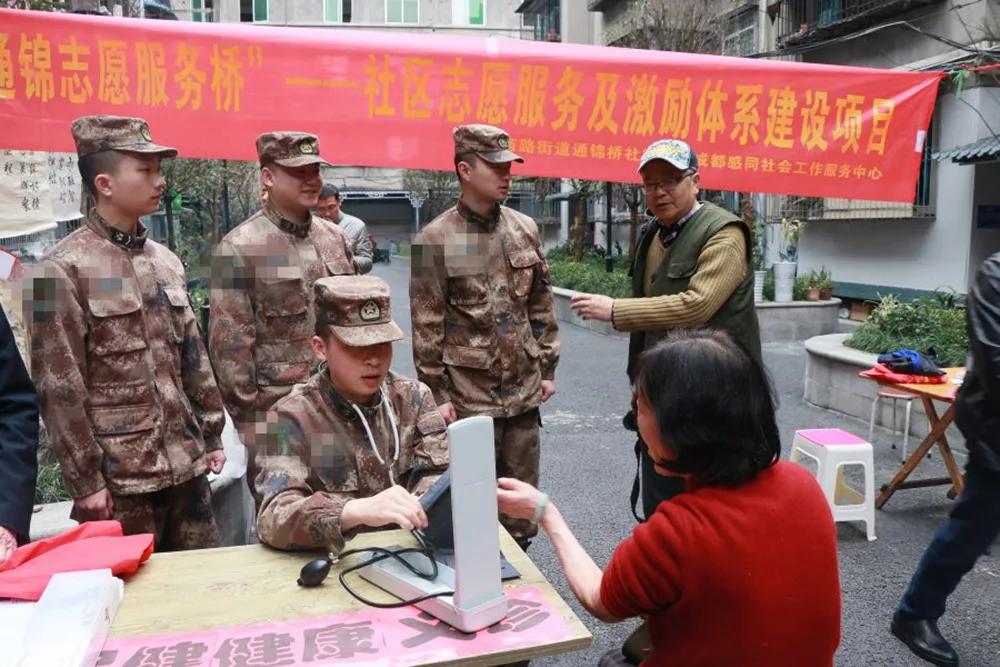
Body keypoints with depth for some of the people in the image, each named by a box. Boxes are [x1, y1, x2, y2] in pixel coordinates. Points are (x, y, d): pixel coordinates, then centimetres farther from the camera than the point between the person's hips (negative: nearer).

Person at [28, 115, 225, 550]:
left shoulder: (166, 262, 8)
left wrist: (211, 436, 12)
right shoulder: (63, 270, -11)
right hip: (119, 476, -5)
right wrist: (85, 481, -11)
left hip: (186, 465, 6)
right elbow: (59, 388, -12)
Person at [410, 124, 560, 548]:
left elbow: (541, 304, 12)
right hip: (467, 397, -4)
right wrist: (436, 393, -8)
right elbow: (426, 324, -7)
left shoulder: (526, 229, 6)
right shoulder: (436, 239, -7)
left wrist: (547, 369, 10)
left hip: (524, 392, 4)